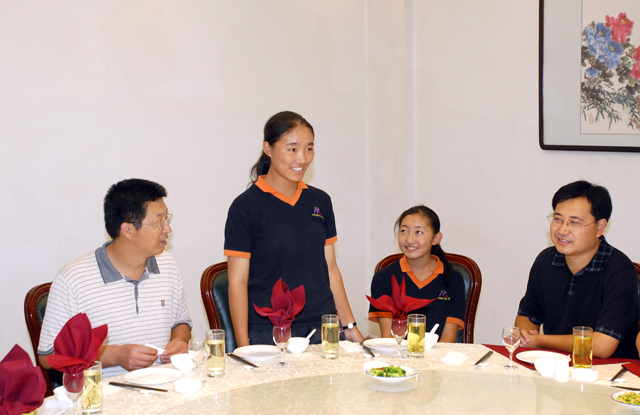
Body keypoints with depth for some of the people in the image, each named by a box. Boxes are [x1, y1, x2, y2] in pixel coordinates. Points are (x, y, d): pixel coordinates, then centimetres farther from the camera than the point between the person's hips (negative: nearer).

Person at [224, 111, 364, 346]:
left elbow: (330, 269, 14)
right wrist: (243, 346, -11)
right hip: (269, 335, -4)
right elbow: (237, 282, -6)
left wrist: (349, 326, 10)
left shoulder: (320, 201, 10)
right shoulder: (245, 207, -5)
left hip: (324, 332, 4)